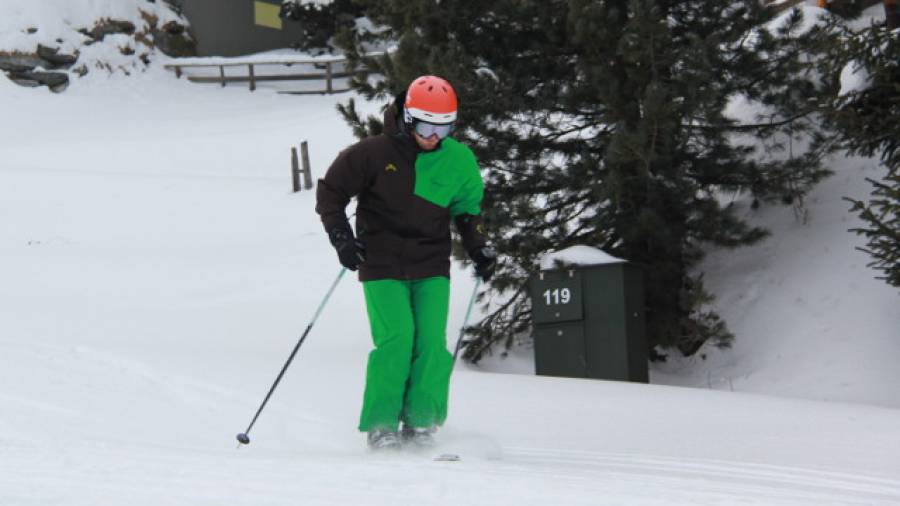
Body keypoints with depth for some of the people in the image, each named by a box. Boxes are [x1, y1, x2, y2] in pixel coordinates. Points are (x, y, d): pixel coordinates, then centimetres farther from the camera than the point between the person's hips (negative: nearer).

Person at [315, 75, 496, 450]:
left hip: (432, 268, 3)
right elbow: (331, 191, 2)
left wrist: (479, 249, 7)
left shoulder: (458, 161, 3)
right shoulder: (374, 153, -7)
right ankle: (380, 425, -5)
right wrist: (341, 236, -10)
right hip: (382, 267, -3)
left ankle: (421, 422, 0)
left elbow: (468, 209, 20)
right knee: (396, 339, -16)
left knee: (432, 341, -11)